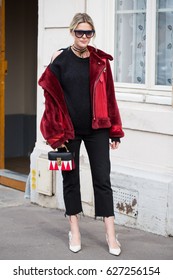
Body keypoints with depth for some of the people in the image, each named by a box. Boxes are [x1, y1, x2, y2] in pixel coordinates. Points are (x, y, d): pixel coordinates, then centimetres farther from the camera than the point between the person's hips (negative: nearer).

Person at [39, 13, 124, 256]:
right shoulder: (60, 59, -4)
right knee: (71, 179, 9)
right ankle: (74, 231, 21)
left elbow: (109, 97, 4)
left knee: (102, 180, 2)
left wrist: (115, 131, 3)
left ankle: (110, 234, 6)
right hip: (69, 130, -1)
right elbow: (52, 98, -4)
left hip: (96, 129, 1)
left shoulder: (100, 61, 2)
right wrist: (56, 134, -8)